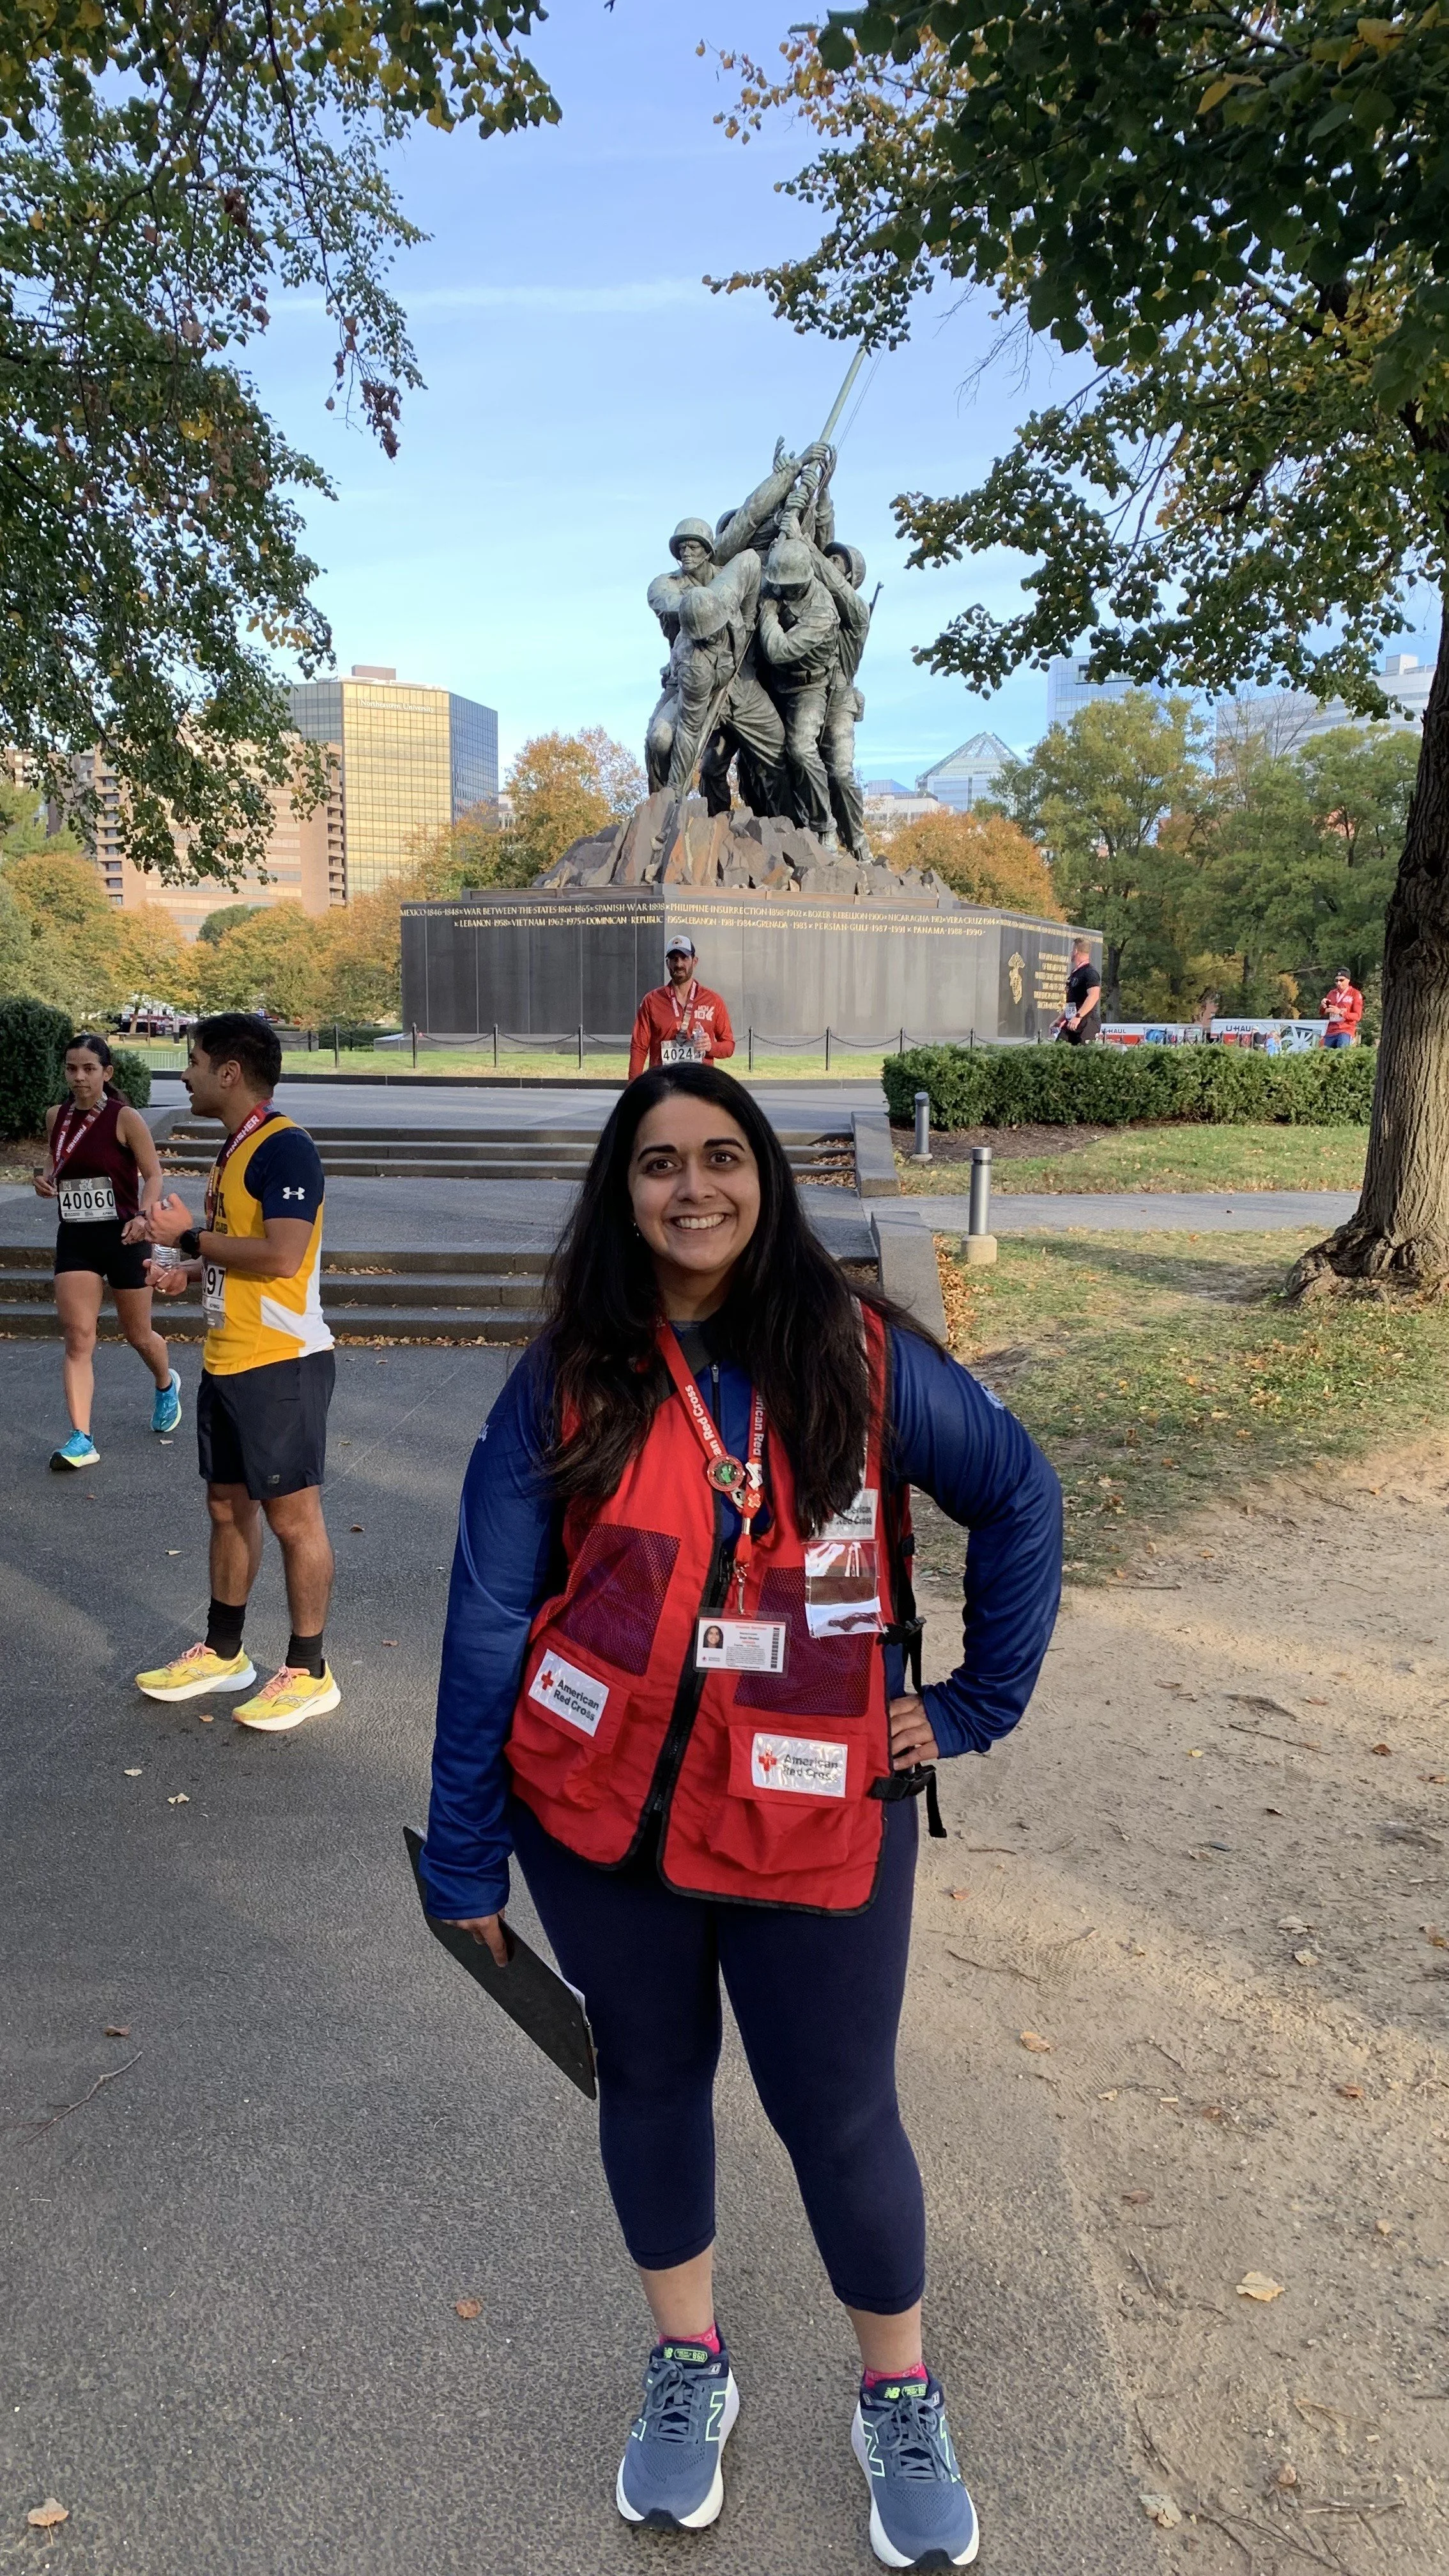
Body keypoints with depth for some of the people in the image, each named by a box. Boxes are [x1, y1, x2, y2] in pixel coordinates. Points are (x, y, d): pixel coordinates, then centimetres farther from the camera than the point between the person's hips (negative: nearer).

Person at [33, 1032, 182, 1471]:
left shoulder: (125, 1118, -11)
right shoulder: (56, 1117, 5)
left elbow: (153, 1174, -10)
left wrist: (144, 1216, -28)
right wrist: (43, 1174, -1)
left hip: (122, 1236, -4)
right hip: (74, 1238, 4)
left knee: (137, 1333, 13)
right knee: (77, 1337, -7)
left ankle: (167, 1386, 46)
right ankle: (81, 1440, -8)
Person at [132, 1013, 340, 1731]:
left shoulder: (285, 1148, -17)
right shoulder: (235, 1147, 14)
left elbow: (282, 1254, -27)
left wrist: (190, 1235, -16)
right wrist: (187, 1272, 9)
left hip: (282, 1363, -10)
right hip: (228, 1361, 10)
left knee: (292, 1515, 0)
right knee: (228, 1505, 17)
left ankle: (308, 1672, 12)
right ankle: (222, 1653, 31)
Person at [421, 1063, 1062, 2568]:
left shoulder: (860, 1356, -8)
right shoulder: (567, 1384, -7)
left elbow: (1017, 1498, 3)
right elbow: (487, 1620, -5)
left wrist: (976, 1703, 0)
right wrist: (464, 1858, -4)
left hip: (819, 1822, -1)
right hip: (597, 1819, 1)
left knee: (838, 2117, 11)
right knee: (650, 2080, 19)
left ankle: (900, 2403, 39)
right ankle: (687, 2371, 45)